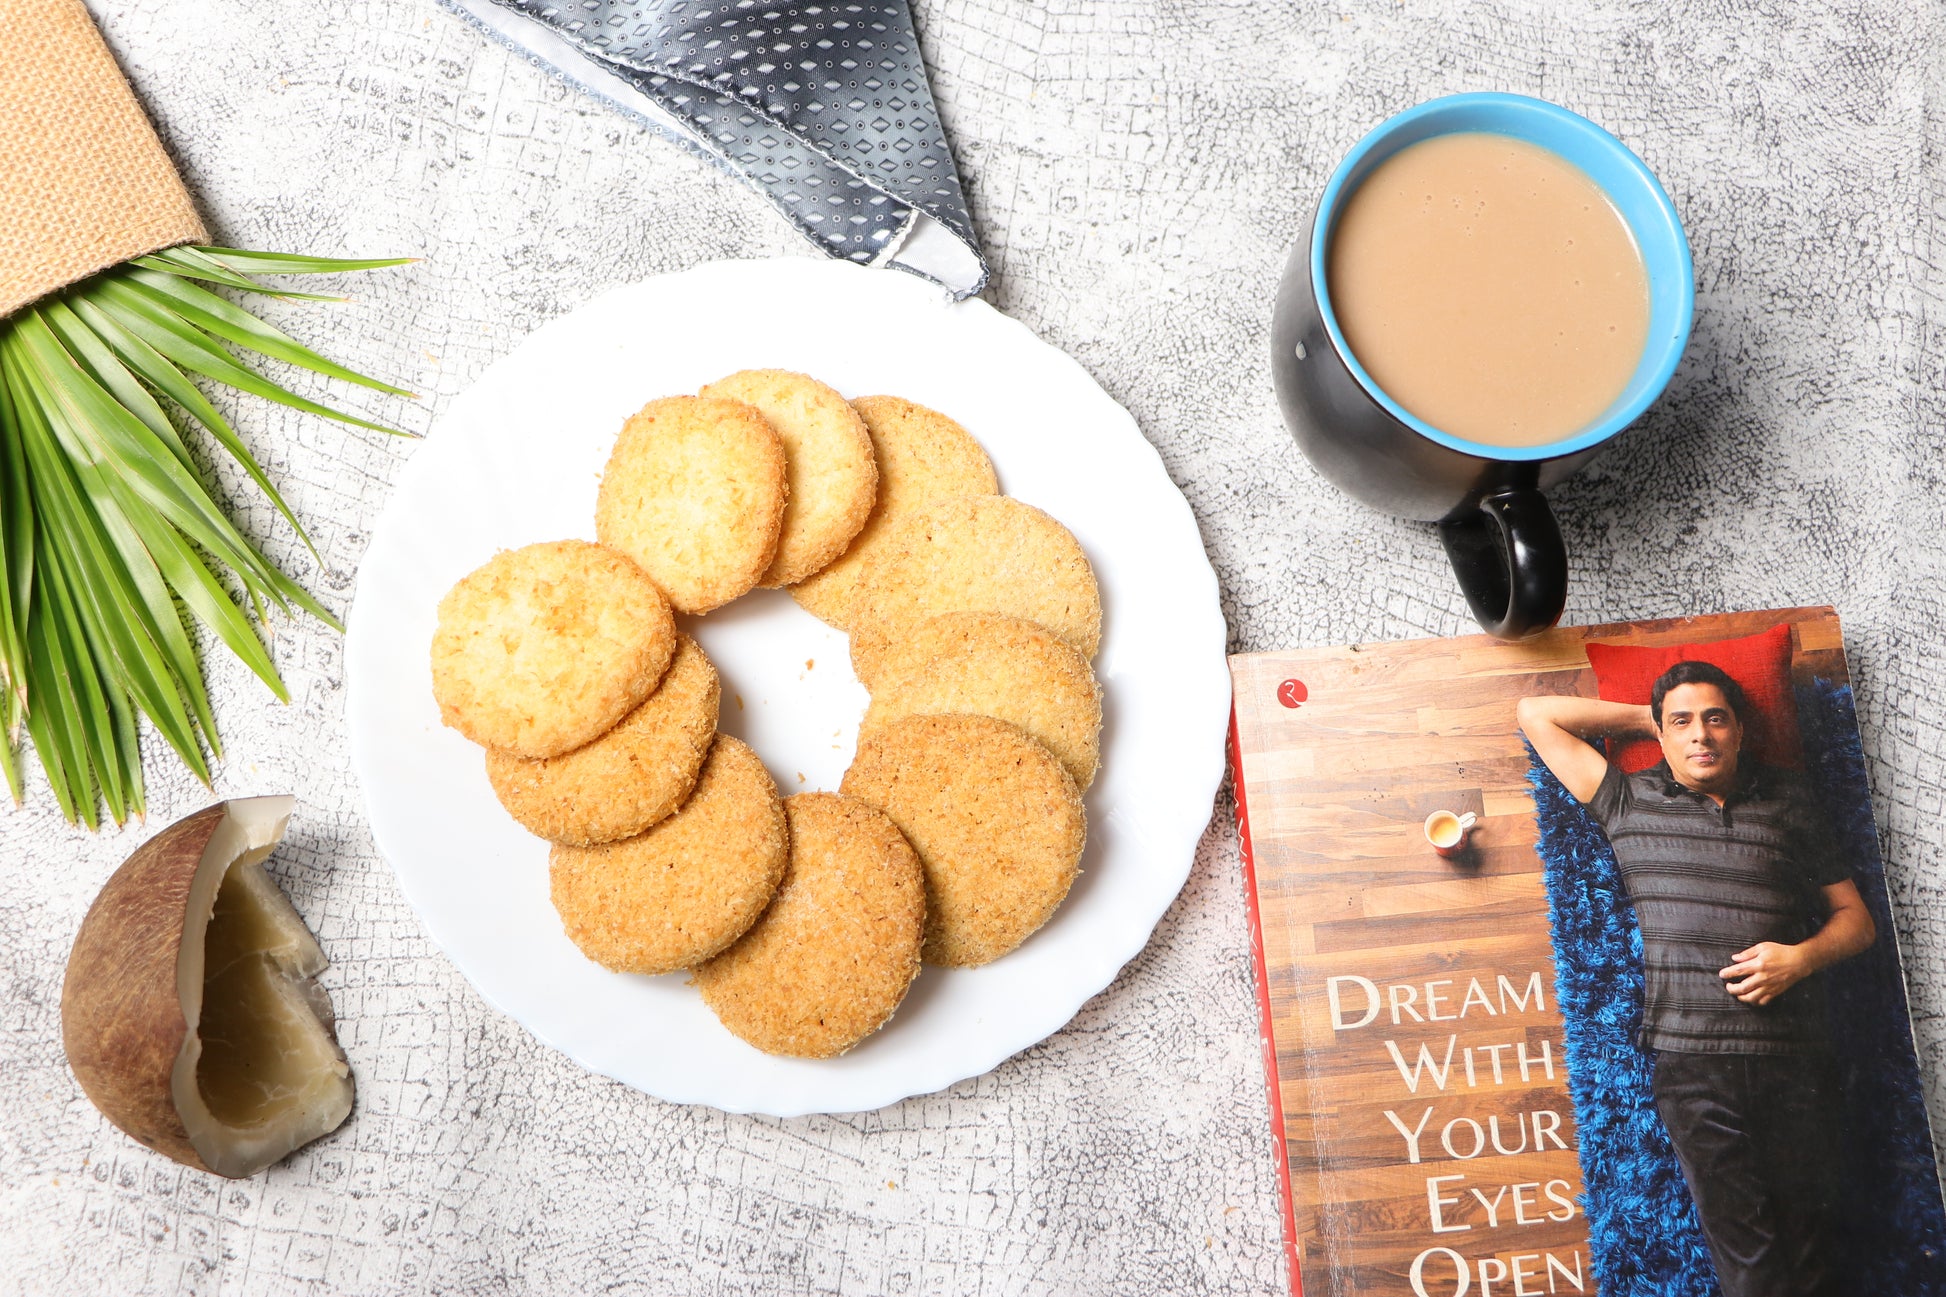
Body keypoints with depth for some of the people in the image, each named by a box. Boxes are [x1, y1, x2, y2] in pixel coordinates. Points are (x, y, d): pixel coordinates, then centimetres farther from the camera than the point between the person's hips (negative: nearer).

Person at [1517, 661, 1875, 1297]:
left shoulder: (1784, 804, 11)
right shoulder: (1629, 803, 8)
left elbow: (1855, 917, 16)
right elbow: (1536, 714, 10)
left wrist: (1803, 957, -5)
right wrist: (1648, 717, 11)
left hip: (1794, 1059, 2)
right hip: (1692, 1062, -1)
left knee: (1807, 1237, 5)